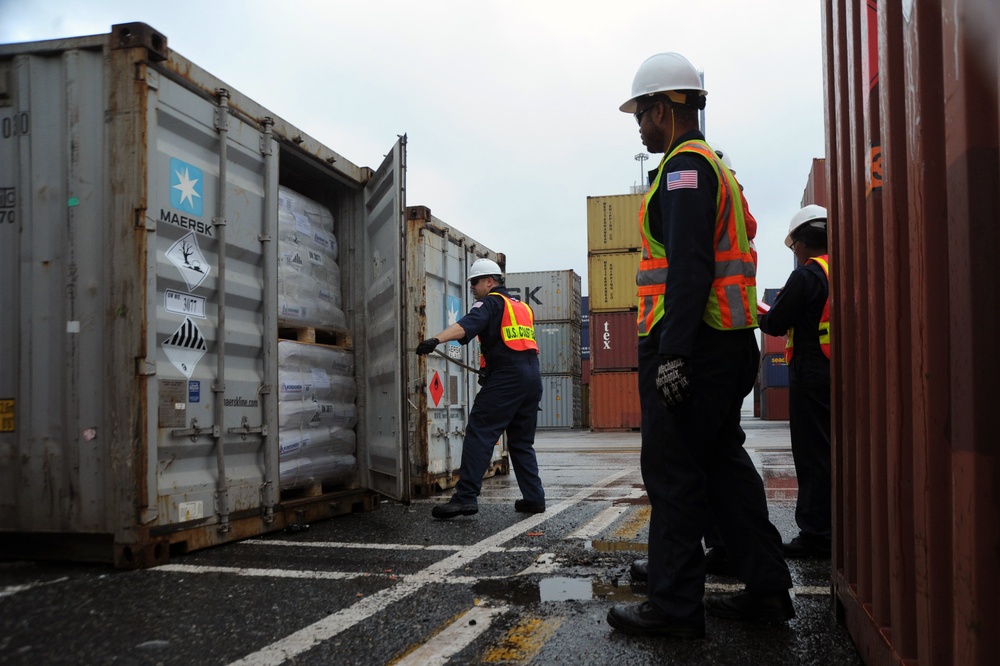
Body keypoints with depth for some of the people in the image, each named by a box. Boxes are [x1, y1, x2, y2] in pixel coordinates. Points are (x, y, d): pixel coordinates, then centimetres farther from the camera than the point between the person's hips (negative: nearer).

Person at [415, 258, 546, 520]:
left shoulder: (491, 302, 2)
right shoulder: (523, 307, 27)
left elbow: (467, 325, -18)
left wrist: (436, 339, -32)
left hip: (506, 377, -8)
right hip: (533, 377, 8)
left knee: (479, 434, -11)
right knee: (522, 441, 15)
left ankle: (466, 496, -19)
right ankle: (534, 498, 12)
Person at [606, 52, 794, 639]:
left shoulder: (684, 167, -9)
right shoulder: (715, 166, 23)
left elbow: (689, 266, -21)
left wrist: (672, 353, -24)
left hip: (690, 343, -10)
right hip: (729, 343, 10)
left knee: (674, 473, -5)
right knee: (724, 462, 14)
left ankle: (675, 605, 2)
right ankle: (767, 590, 20)